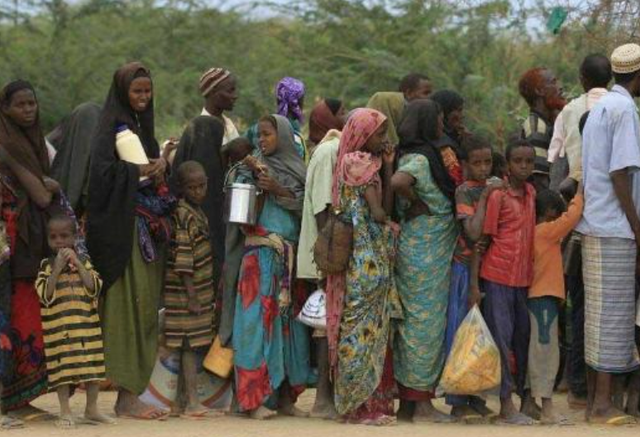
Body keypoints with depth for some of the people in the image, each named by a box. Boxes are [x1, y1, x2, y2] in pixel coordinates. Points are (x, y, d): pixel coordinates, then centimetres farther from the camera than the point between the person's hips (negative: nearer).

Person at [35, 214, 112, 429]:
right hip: (58, 326, -2)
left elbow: (94, 288, -5)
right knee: (62, 368, -3)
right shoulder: (47, 265, 1)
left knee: (93, 366, 5)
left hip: (87, 323, 2)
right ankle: (65, 413, 4)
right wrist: (58, 268, -16)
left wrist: (78, 264, -10)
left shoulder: (84, 262, 7)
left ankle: (92, 409, 18)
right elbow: (45, 294, -10)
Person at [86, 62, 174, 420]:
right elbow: (102, 171, -18)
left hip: (150, 227, 8)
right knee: (129, 304, -10)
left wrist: (162, 165, -2)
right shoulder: (112, 128, -6)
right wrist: (143, 170, -14)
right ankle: (126, 396, -10)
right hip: (124, 228, -8)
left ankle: (132, 392, 10)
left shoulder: (143, 127, 19)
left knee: (146, 306, 6)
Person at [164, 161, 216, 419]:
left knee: (194, 344, 11)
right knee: (189, 344, -8)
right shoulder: (184, 215, -16)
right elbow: (182, 259, -20)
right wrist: (191, 296, -21)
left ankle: (192, 400, 16)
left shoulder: (198, 212, 12)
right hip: (185, 291, -8)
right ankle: (192, 402, -8)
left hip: (202, 289, 8)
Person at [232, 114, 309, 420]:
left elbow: (306, 205, 2)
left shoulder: (297, 169, 12)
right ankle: (256, 397, -9)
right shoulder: (257, 166, 6)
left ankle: (285, 395, 7)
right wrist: (255, 177, -16)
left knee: (287, 319, 2)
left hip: (290, 254, 3)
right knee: (260, 317, -8)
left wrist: (278, 189, -10)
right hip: (261, 253, -3)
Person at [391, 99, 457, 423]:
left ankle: (409, 394, 19)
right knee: (426, 322, -3)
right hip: (426, 254, -9)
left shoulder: (413, 154, 10)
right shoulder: (421, 158, -17)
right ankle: (422, 404, 2)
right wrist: (417, 203, -19)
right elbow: (398, 182, -35)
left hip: (416, 249, 9)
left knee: (413, 321, 13)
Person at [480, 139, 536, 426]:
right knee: (501, 337, -4)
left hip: (523, 277, 7)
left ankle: (525, 393, 21)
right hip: (498, 276, -7)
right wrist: (474, 284, -11)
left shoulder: (531, 193, 9)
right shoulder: (497, 196, -10)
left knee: (523, 336, 12)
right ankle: (506, 406, -2)